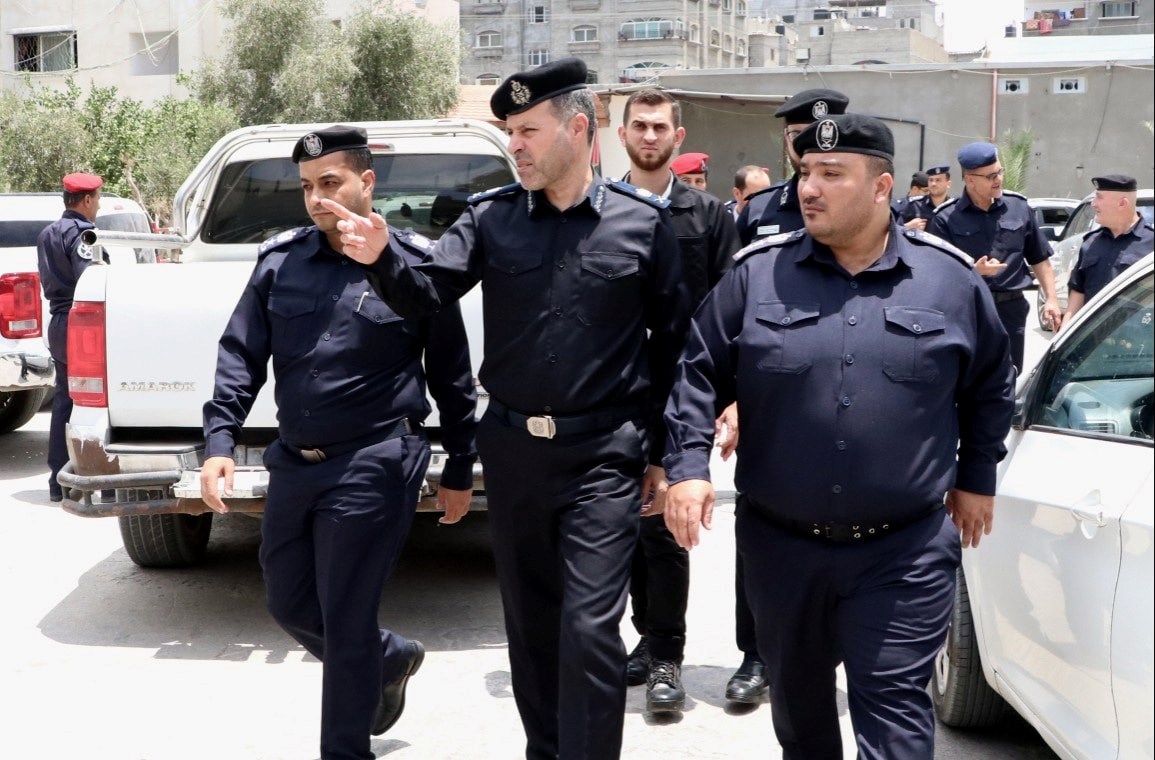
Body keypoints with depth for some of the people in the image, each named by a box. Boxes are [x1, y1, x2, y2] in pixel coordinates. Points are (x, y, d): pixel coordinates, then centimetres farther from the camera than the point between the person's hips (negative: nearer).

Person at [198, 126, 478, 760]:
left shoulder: (415, 264, -6)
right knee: (288, 603, 18)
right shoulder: (278, 260, 4)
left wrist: (460, 472, 5)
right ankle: (390, 658, 45)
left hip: (372, 468, -6)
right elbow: (240, 355, 4)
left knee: (344, 624, -1)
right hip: (292, 463, 6)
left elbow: (452, 376, 1)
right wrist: (219, 441, -9)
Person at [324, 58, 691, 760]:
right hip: (513, 449, 4)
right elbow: (428, 293, -5)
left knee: (589, 628, -7)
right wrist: (380, 260, -27)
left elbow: (672, 345, 2)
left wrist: (662, 453, 4)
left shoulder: (644, 222, -4)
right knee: (530, 620, 16)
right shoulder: (491, 217, 2)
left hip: (603, 456, -3)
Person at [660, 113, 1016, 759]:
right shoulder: (757, 273, -1)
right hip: (781, 545, 2)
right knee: (798, 701, 19)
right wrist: (689, 466, -8)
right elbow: (701, 375, 2)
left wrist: (976, 477, 13)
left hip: (905, 554, -2)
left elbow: (991, 385, 12)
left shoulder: (951, 278, -2)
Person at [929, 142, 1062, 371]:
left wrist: (1051, 299, 7)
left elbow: (1039, 258, 14)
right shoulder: (946, 218, -5)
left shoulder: (1019, 207, 7)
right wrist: (974, 271, -24)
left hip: (1011, 310, 3)